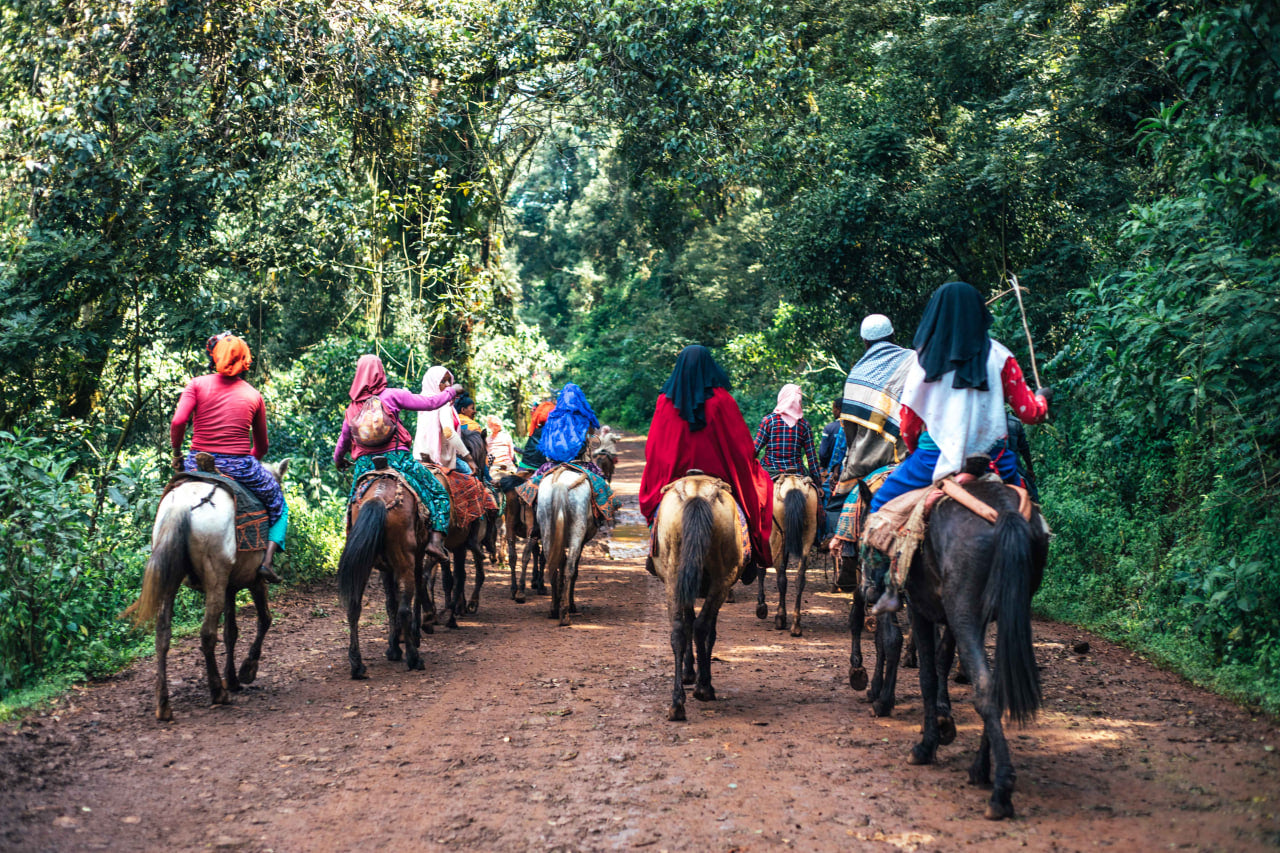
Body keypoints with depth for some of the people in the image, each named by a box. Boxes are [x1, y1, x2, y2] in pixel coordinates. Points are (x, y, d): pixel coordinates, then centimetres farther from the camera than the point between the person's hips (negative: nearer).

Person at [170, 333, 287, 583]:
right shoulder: (254, 395, 5)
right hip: (240, 467, -1)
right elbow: (261, 446, 13)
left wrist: (176, 452, 3)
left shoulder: (197, 384, -1)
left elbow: (178, 422, -13)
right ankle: (267, 561, 5)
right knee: (277, 503, 24)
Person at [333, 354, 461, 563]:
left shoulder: (351, 410, 12)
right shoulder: (392, 396, -3)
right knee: (439, 493, 3)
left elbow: (343, 441, 26)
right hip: (396, 458, -4)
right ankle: (436, 539, -15)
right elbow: (430, 402, -3)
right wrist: (452, 391, 16)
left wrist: (338, 460, 48)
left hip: (365, 465, 4)